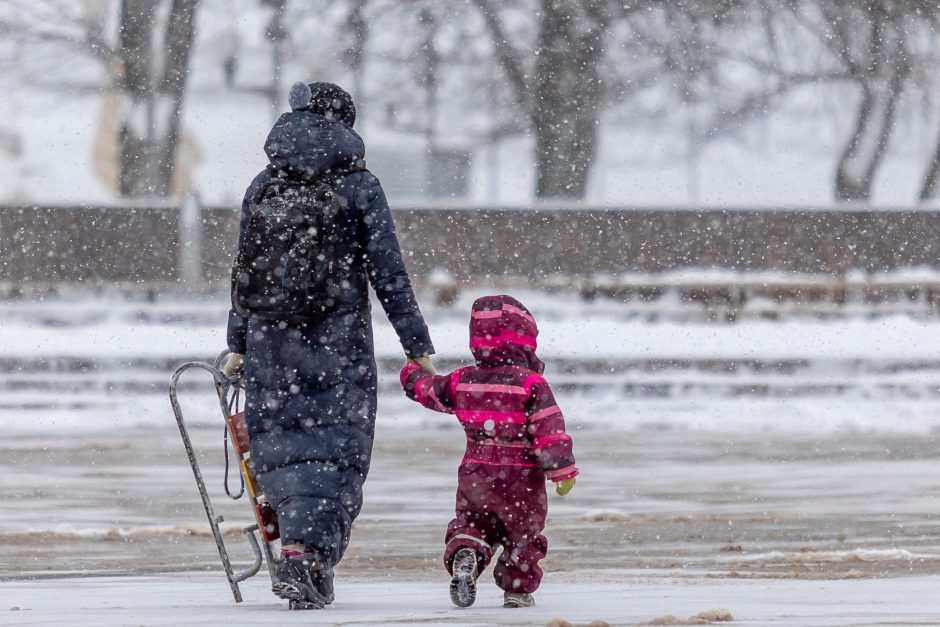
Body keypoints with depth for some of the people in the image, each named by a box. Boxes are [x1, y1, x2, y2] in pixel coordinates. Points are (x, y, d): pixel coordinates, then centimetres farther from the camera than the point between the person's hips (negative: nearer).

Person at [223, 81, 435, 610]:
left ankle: (302, 546, 3)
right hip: (339, 338, -3)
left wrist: (238, 345, 20)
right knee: (336, 447, 0)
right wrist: (418, 345, 0)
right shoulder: (359, 187, -3)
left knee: (283, 447, 11)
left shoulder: (263, 188, 8)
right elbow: (388, 272, -5)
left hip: (271, 338, 3)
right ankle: (310, 552, -14)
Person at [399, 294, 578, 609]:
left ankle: (464, 553, -11)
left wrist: (412, 372, 38)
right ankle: (518, 589, 15)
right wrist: (563, 471, -9)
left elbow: (426, 389, 16)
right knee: (523, 533, 13)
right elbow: (550, 431, -17)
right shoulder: (531, 384, -14)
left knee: (469, 521, 18)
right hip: (521, 477, -3)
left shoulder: (462, 382, 0)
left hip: (475, 473, 3)